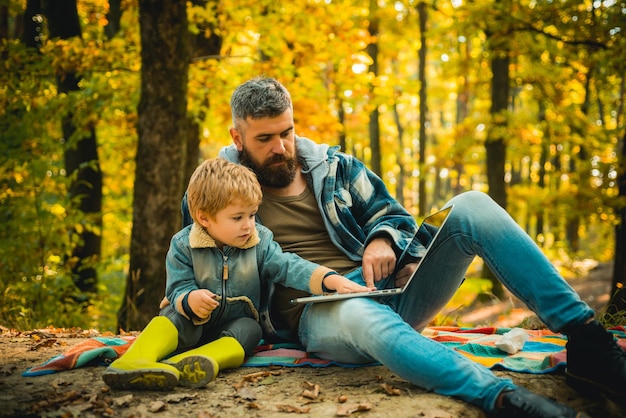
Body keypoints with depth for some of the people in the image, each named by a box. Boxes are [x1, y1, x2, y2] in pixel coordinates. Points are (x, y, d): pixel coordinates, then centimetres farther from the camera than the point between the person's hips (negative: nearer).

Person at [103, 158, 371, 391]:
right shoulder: (183, 246, -11)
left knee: (249, 330, -29)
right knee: (174, 313, -28)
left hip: (237, 324, 1)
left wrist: (333, 280, -32)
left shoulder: (259, 242, -4)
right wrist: (189, 299, -41)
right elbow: (177, 288, -15)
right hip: (193, 325, -1)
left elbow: (289, 267, -15)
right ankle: (135, 360, -53)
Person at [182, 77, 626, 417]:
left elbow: (396, 216, 17)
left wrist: (382, 240, -6)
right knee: (361, 316, -44)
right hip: (320, 312, -4)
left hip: (381, 286, 5)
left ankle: (587, 341, -24)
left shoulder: (335, 166, 17)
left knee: (471, 207, -17)